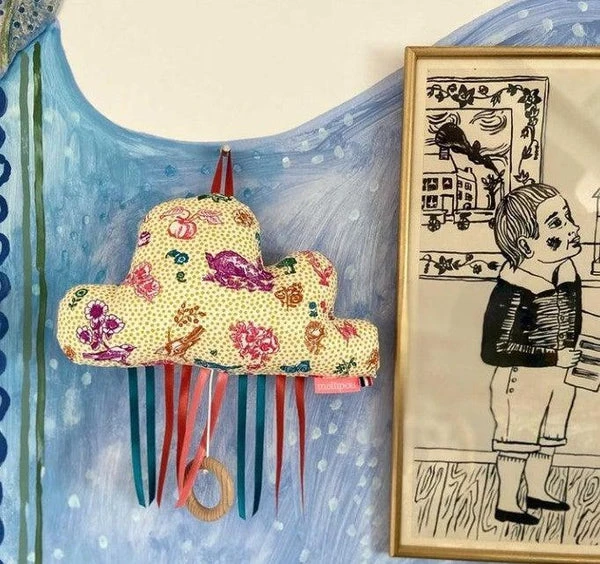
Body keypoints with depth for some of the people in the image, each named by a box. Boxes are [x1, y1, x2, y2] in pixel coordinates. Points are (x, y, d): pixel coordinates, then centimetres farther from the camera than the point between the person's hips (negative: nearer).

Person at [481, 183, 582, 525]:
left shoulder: (568, 274, -6)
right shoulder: (515, 293, -31)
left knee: (549, 436, 23)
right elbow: (494, 350, -32)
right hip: (524, 380, -8)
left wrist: (573, 354, 4)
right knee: (518, 439, 9)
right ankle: (507, 504, 30)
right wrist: (553, 358, -28)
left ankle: (537, 491, 45)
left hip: (562, 375, 8)